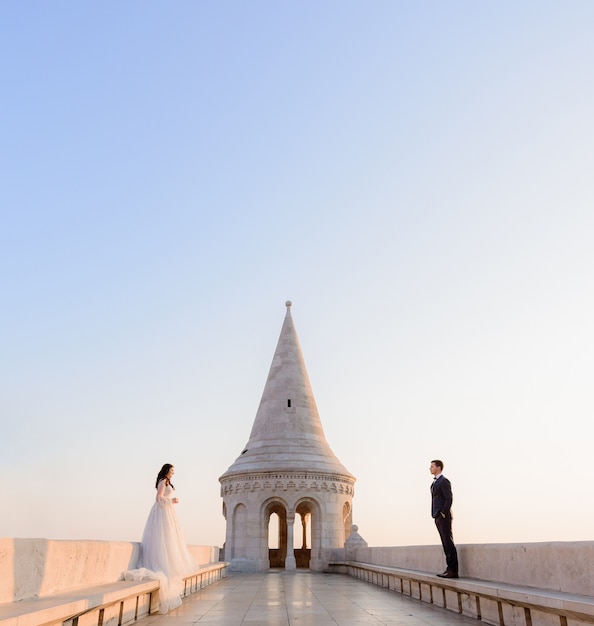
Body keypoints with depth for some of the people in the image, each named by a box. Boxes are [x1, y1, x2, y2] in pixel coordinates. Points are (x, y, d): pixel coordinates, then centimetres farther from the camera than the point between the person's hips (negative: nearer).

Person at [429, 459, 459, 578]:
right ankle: (450, 569, 12)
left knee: (449, 543, -8)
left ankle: (453, 570, -7)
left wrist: (443, 513, -17)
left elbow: (449, 498, -16)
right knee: (446, 543, 9)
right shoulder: (435, 482, 19)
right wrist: (436, 515, 14)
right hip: (437, 517, 9)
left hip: (443, 516, -9)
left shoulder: (444, 481, -9)